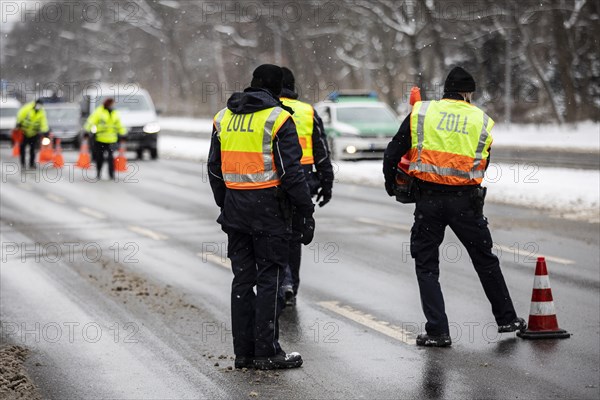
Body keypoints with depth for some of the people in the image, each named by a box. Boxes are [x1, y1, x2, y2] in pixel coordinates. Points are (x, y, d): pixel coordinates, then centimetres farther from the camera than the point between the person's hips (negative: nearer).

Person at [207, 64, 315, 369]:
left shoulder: (223, 117, 10)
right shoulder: (278, 118, -9)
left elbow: (214, 169, 13)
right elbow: (291, 170, -13)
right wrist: (306, 212, -9)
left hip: (235, 205, 6)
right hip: (268, 207, -6)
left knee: (242, 278, 10)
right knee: (270, 278, -1)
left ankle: (243, 351, 12)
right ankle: (267, 352, -1)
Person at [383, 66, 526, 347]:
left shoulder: (420, 113, 3)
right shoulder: (483, 121, 7)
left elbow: (392, 153, 2)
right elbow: (483, 166, 9)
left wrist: (390, 184, 18)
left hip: (428, 199, -1)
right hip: (466, 201, 1)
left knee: (426, 265, 8)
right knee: (485, 261, 17)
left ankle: (437, 331, 2)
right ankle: (506, 319, 29)